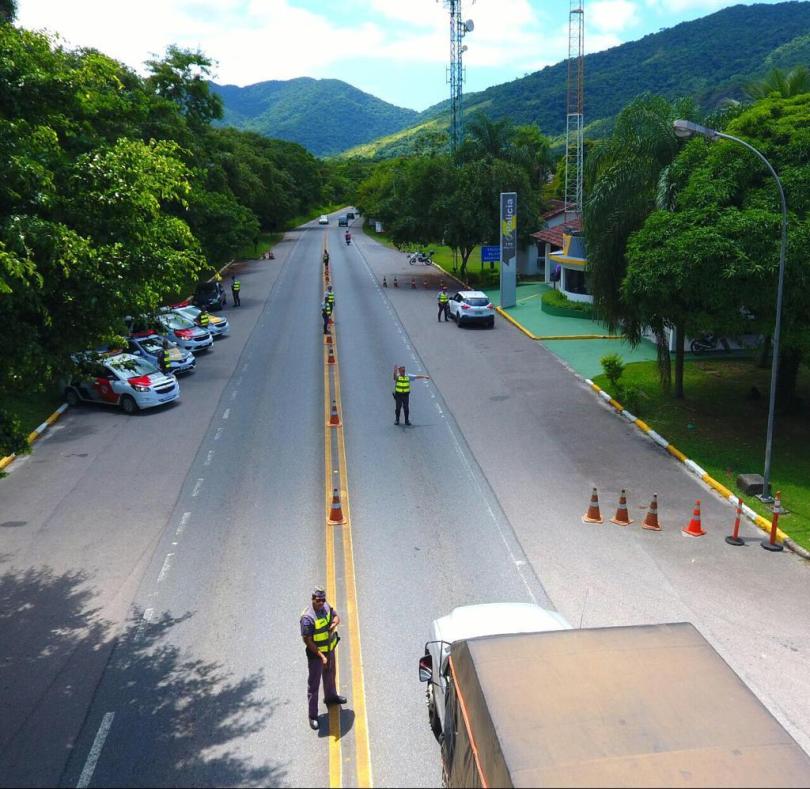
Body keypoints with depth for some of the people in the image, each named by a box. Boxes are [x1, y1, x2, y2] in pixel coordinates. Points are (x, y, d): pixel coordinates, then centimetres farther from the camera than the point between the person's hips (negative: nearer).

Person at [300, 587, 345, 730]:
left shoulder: (326, 606, -9)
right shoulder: (307, 618, -30)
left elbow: (336, 616, 6)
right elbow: (307, 641, -26)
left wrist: (334, 624, -20)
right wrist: (322, 656, -26)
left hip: (329, 650, 7)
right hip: (315, 654, -7)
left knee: (330, 675, 29)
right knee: (313, 684, 4)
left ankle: (331, 697, 55)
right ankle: (313, 715, 15)